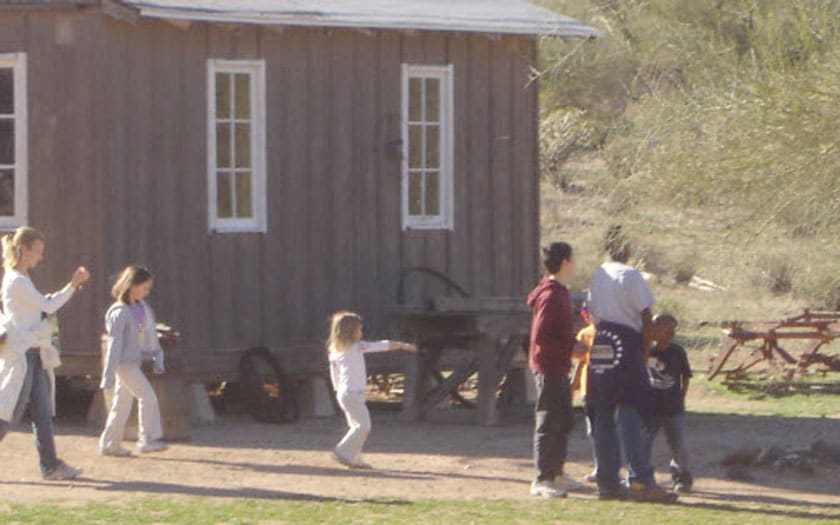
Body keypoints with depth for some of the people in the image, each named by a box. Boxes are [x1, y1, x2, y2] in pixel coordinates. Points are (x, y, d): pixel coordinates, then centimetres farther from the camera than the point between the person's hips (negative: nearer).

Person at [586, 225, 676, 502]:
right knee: (631, 416, -9)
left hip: (601, 351, 6)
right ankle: (640, 481, -14)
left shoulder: (596, 276, 11)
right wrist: (645, 353, -1)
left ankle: (607, 482, 7)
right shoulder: (630, 276, -9)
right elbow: (645, 319, -10)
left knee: (603, 419, 7)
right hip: (626, 346, -6)